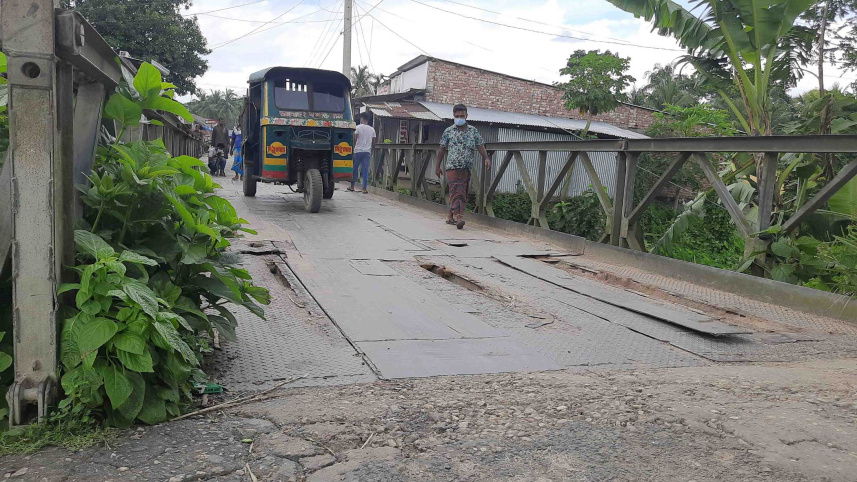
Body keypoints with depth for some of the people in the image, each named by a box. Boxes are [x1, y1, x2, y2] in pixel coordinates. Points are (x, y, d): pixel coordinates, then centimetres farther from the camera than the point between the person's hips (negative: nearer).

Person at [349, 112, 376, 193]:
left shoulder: (358, 127, -3)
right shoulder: (372, 129, 9)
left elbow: (355, 139, -10)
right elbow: (373, 142, 12)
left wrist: (353, 148, -2)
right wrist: (371, 152, 21)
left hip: (358, 151, -3)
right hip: (367, 152, 3)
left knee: (354, 169, 9)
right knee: (365, 170, 1)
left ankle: (352, 186, 17)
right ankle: (364, 188, -3)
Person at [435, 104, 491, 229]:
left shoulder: (473, 131, 9)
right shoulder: (448, 131, 3)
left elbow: (480, 146, 6)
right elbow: (442, 150, 7)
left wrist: (486, 158, -12)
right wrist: (438, 166, 6)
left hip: (467, 167, 4)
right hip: (452, 167, -3)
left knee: (463, 193, 7)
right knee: (456, 192, -15)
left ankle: (451, 217, 20)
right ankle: (458, 217, -22)